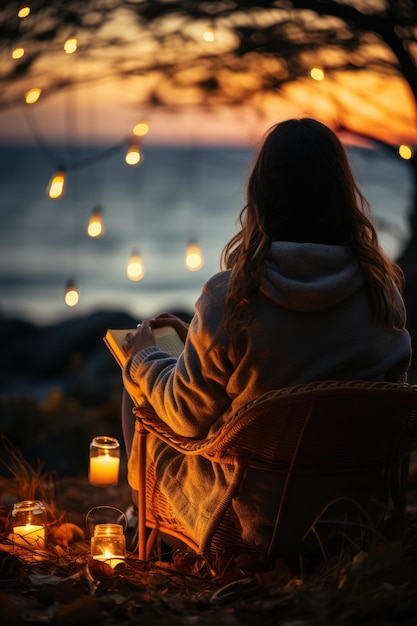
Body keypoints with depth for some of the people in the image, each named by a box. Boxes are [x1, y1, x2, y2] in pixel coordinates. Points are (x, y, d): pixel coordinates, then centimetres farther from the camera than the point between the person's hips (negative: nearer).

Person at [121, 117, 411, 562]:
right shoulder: (383, 288, -8)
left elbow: (187, 414, -11)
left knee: (139, 396, 20)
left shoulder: (231, 296, -22)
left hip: (252, 526, -5)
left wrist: (143, 356, 12)